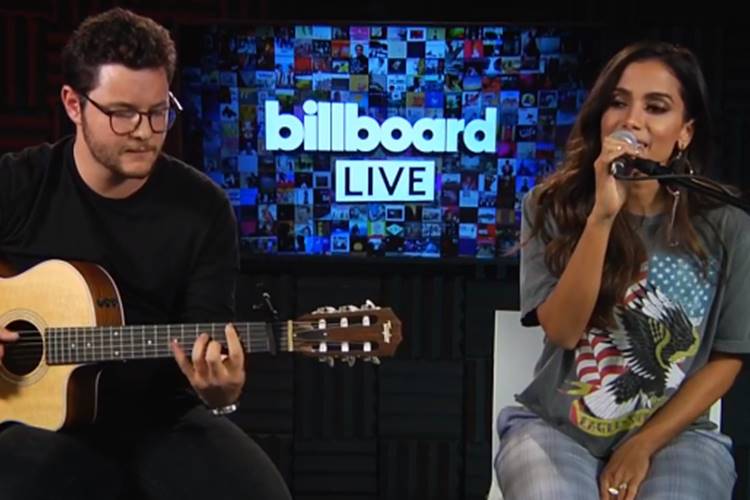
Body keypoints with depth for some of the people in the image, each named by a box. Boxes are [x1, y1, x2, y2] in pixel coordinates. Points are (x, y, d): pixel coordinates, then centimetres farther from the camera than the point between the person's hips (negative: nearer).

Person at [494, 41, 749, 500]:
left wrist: (642, 445, -8)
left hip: (674, 433, 1)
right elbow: (562, 330, -12)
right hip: (554, 428, 0)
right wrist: (603, 215, -22)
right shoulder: (551, 208, -1)